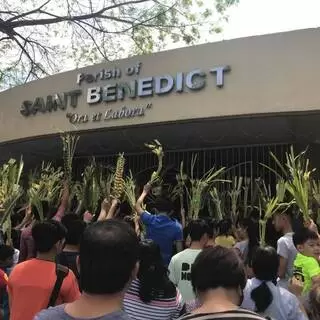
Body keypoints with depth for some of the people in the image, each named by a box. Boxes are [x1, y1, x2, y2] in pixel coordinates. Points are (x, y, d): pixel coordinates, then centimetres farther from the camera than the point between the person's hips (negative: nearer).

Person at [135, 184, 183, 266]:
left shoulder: (150, 220, -10)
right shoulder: (177, 226, -11)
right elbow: (179, 248, -11)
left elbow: (137, 206, 8)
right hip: (166, 262, -1)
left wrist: (145, 192, 20)